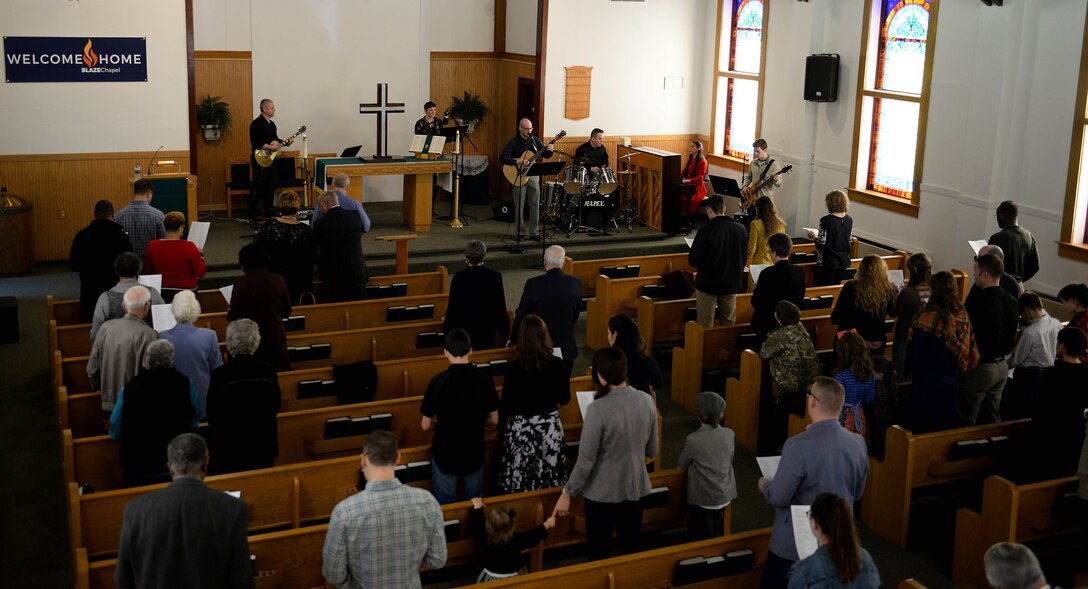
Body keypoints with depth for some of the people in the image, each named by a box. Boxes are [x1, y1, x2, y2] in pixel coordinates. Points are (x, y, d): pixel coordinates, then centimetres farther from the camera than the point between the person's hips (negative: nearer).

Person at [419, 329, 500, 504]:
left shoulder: (438, 381, -18)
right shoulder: (485, 379, -10)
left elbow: (426, 425, -11)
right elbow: (493, 419, 0)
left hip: (445, 453, -2)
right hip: (474, 452, 2)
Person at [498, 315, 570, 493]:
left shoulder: (514, 368, -14)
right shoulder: (557, 365, -8)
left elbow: (506, 404, -8)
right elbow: (564, 399, 3)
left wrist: (501, 429, 6)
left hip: (521, 431, -2)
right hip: (551, 427, 3)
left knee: (519, 488, 8)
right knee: (550, 485, 13)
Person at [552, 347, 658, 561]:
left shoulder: (598, 409, -24)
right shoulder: (646, 401, -8)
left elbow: (586, 460, -19)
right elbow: (652, 451, 4)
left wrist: (567, 493, -7)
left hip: (603, 491, -5)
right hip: (635, 487, 5)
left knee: (598, 553, 13)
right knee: (631, 549, 19)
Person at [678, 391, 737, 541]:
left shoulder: (693, 439, -22)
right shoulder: (730, 434, -8)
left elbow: (682, 465, -5)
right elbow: (730, 461, 7)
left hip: (704, 497, -5)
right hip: (724, 495, 5)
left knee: (703, 539, 10)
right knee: (718, 535, 23)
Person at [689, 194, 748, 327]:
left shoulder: (706, 231, -19)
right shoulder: (741, 229, -5)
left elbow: (693, 261, -16)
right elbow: (744, 257, 6)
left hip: (708, 283, -4)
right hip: (732, 283, 4)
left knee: (706, 326, 6)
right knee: (728, 324, 16)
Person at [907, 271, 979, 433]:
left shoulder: (928, 318, -22)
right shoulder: (962, 316, -5)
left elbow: (914, 349, -14)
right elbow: (970, 349, 2)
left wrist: (910, 367, 4)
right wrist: (961, 370, 15)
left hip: (927, 383, -5)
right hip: (952, 381, 5)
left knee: (924, 428, 8)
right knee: (947, 420, 19)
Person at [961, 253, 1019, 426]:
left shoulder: (976, 300, -21)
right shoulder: (1011, 301, 2)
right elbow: (1011, 335, 13)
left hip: (980, 366, -7)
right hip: (1002, 365, 7)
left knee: (967, 420, 3)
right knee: (992, 417, 17)